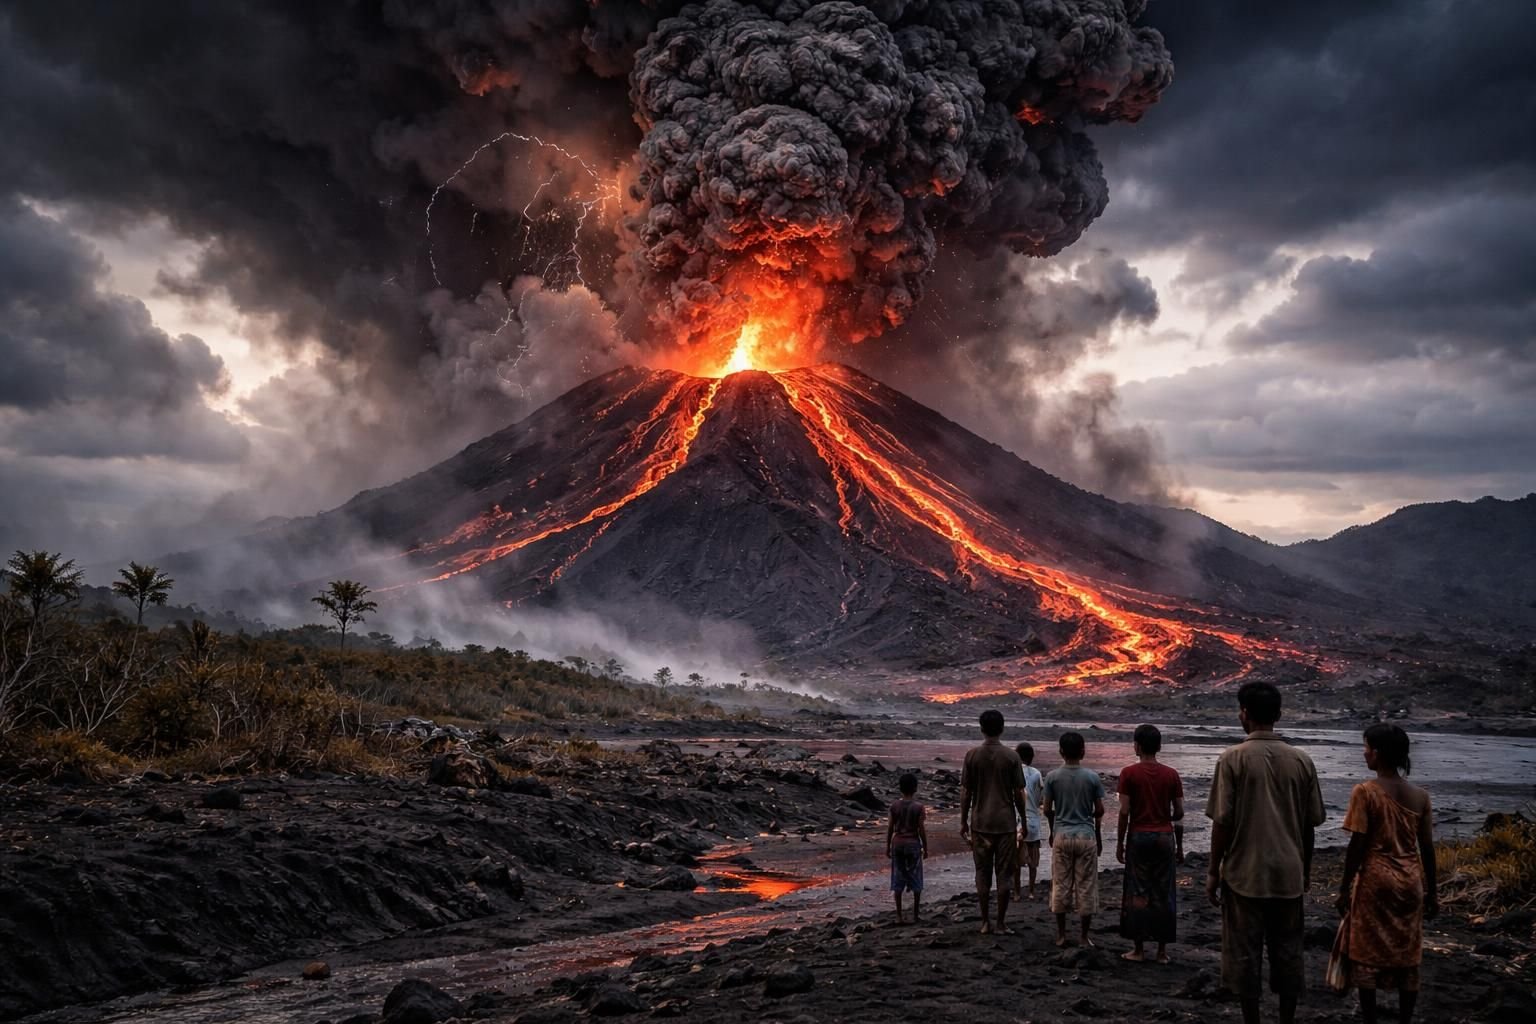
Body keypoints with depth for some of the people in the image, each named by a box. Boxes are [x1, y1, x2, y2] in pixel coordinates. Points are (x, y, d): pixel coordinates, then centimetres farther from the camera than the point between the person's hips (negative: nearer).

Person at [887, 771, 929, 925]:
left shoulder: (895, 806, -4)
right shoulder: (919, 808, -10)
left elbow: (890, 828, -1)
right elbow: (922, 830, -9)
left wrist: (887, 846, 9)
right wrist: (925, 848, 2)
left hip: (897, 843, 2)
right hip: (913, 843, -2)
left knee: (898, 878, 6)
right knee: (916, 878, 10)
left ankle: (899, 915, 7)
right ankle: (916, 914, 14)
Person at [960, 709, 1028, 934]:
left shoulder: (972, 755, -3)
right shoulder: (1011, 757, -5)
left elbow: (965, 792, -1)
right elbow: (1019, 793, -3)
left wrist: (963, 821, 8)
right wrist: (1023, 820, 9)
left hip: (980, 823, 1)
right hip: (1005, 823, -1)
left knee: (983, 874, 9)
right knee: (1004, 874, 6)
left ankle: (985, 923, 12)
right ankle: (1001, 923, 8)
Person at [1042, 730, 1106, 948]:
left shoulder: (1052, 777, -5)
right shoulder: (1092, 777, -5)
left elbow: (1047, 810, 0)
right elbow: (1099, 811, -1)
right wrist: (1098, 836, 16)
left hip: (1061, 836, 1)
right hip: (1086, 836, 0)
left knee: (1061, 885, 8)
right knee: (1086, 886, 7)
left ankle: (1061, 934, 12)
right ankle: (1084, 935, 10)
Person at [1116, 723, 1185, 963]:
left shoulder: (1129, 773, -6)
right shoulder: (1171, 775, 2)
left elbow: (1124, 812, -8)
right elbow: (1179, 813, 3)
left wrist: (1120, 843, 1)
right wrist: (1179, 846, 12)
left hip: (1139, 836, -2)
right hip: (1165, 836, 2)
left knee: (1138, 893, 4)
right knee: (1164, 894, 8)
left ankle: (1139, 949, 7)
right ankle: (1162, 950, 11)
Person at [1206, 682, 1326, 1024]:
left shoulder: (1233, 758, -10)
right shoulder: (1301, 760, 1)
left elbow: (1222, 821, -10)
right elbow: (1310, 823, 6)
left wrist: (1213, 871, -1)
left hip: (1245, 874, -3)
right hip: (1289, 874, 3)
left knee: (1245, 954, 6)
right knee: (1287, 951, 12)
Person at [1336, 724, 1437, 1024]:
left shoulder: (1365, 792, -12)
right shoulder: (1419, 795, 2)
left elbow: (1357, 846, -13)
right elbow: (1427, 848, 5)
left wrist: (1344, 888, -4)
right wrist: (1431, 891, 15)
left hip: (1375, 880, -4)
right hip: (1410, 882, 4)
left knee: (1367, 955, 6)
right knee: (1407, 956, 12)